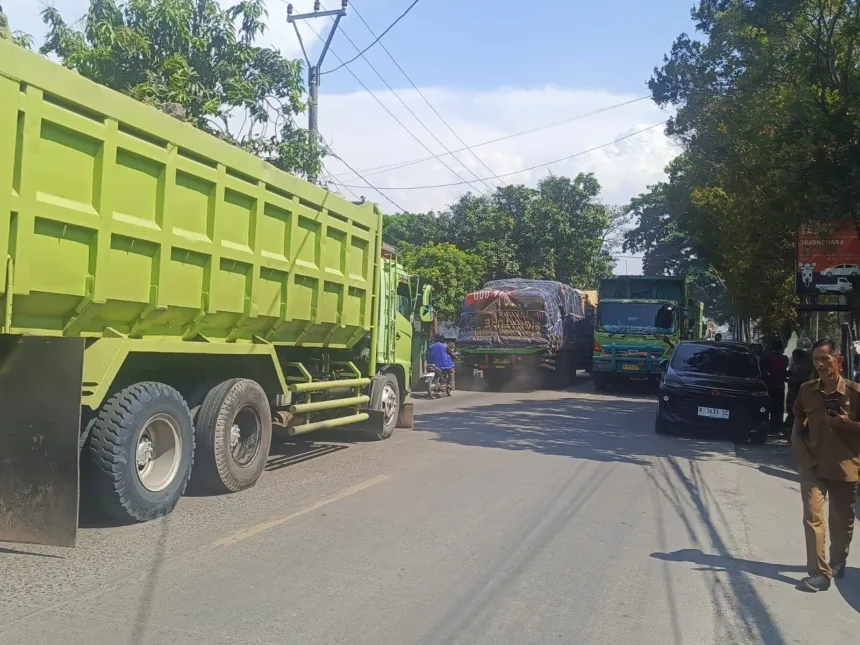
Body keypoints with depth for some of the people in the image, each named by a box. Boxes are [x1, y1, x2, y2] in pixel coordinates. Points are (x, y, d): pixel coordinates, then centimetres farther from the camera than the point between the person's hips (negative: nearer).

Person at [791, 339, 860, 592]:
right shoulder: (807, 390, -2)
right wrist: (801, 453, 3)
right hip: (813, 466, 1)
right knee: (813, 518, -7)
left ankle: (838, 561, 37)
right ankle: (819, 572, -3)